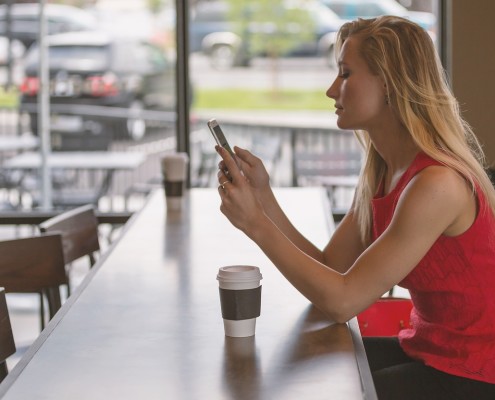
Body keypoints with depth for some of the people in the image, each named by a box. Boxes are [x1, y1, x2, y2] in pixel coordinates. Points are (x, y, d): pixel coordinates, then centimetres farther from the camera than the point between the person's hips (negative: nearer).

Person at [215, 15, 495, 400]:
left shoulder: (437, 184, -25)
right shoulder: (380, 174, 4)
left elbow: (343, 300, -23)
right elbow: (328, 270, 2)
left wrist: (255, 223, -19)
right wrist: (263, 195, -6)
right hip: (425, 350, 8)